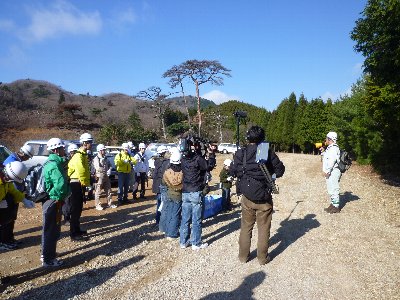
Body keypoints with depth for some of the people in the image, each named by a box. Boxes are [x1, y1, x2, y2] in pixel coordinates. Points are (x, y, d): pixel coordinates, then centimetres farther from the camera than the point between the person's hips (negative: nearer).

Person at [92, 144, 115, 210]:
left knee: (108, 190, 11)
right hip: (99, 177, -7)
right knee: (98, 192, 0)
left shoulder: (105, 158, 12)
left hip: (106, 176, 7)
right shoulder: (96, 159, -11)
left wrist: (109, 171, 0)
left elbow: (109, 165, 17)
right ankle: (98, 205, 9)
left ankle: (109, 204, 20)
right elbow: (98, 168, -19)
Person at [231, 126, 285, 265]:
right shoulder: (268, 152, -10)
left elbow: (233, 171, 3)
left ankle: (243, 255, 27)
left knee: (246, 226, 17)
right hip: (264, 196, -1)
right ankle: (262, 257, 23)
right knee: (264, 227, 13)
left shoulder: (241, 153, -7)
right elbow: (280, 170, -3)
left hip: (247, 196, 2)